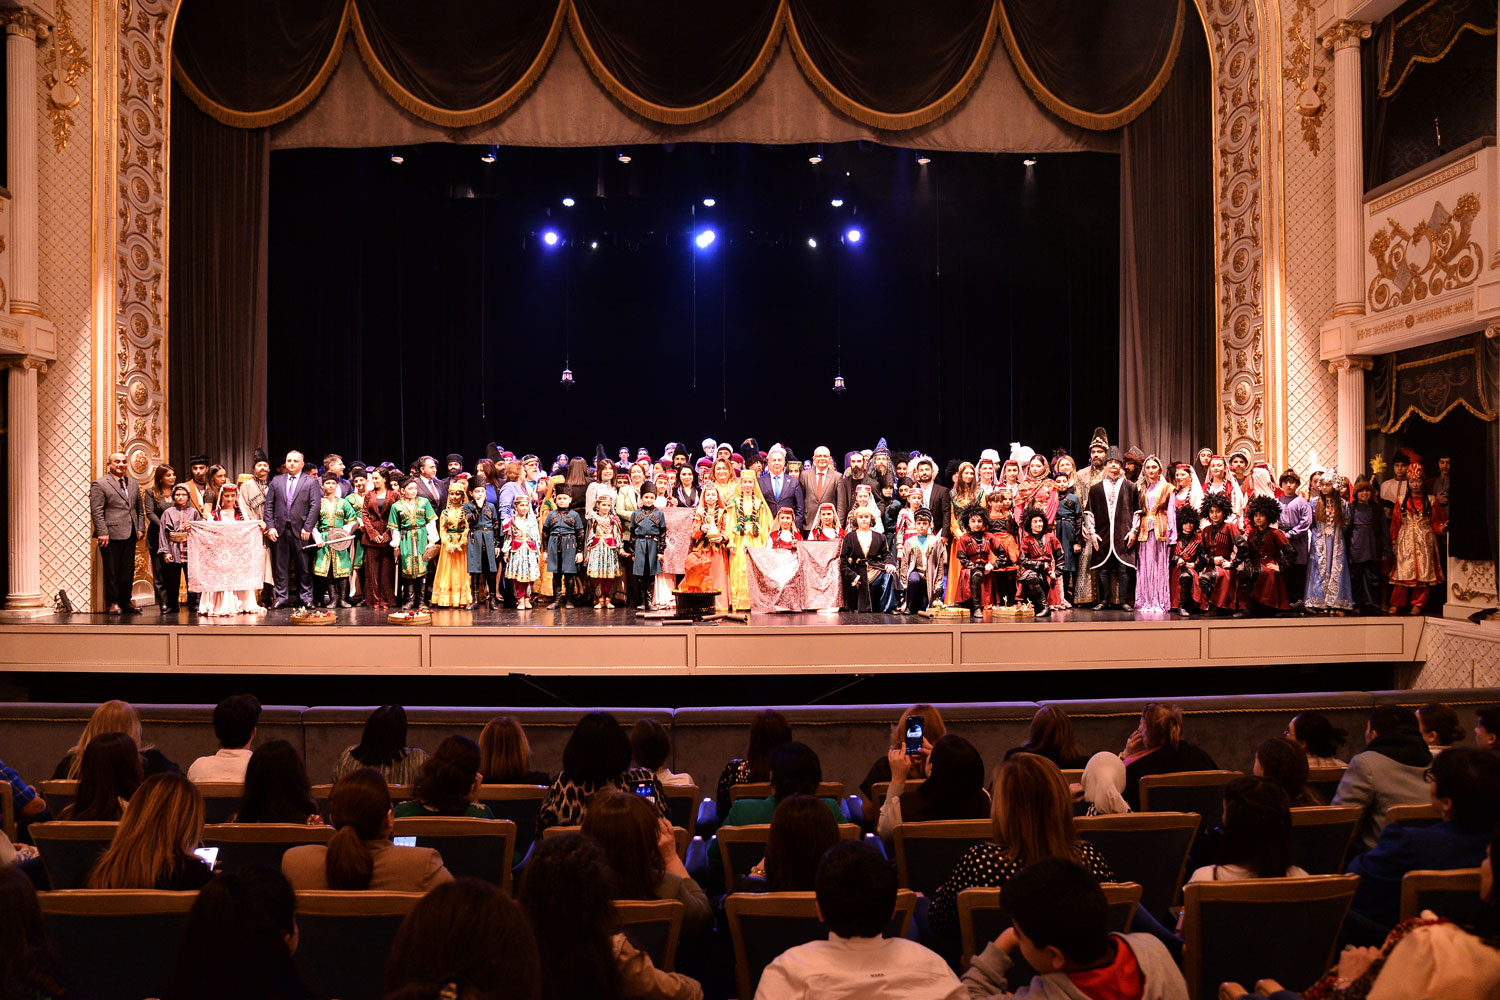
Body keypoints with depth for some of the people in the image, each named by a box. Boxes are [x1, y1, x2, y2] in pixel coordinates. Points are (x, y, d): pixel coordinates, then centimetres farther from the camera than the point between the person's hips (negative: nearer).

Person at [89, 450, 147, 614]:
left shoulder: (133, 484, 18)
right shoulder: (99, 484, -2)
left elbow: (139, 509, 20)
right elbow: (96, 511, -8)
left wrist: (141, 528, 10)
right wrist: (102, 532, -14)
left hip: (130, 535, 6)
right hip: (111, 535, -6)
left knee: (128, 570, 9)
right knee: (111, 571, 0)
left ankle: (125, 602, 17)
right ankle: (112, 603, 7)